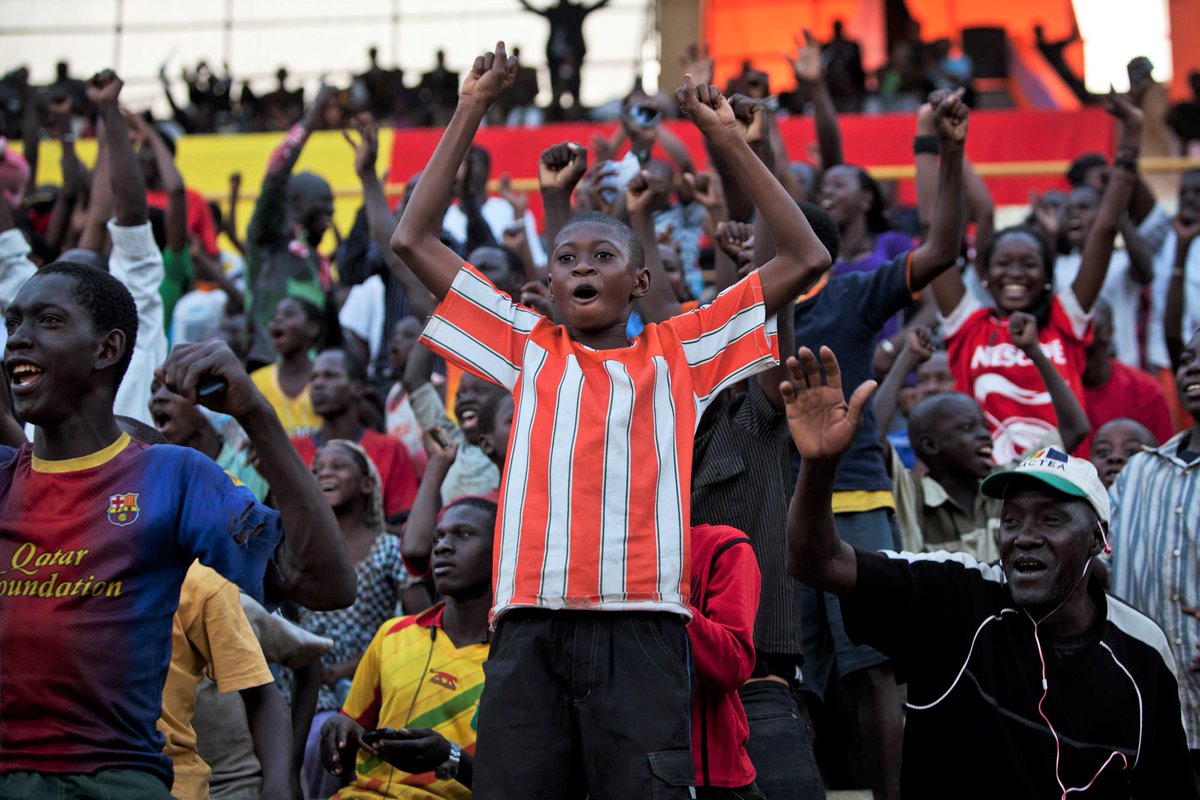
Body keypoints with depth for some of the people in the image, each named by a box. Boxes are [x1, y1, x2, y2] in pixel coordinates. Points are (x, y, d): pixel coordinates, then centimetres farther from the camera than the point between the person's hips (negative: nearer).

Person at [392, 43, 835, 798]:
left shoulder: (679, 352, 15)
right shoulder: (529, 347, 18)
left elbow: (806, 259, 13)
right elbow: (412, 241, 18)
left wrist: (730, 139, 12)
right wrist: (471, 113, 16)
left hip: (642, 626, -1)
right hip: (531, 625, 2)